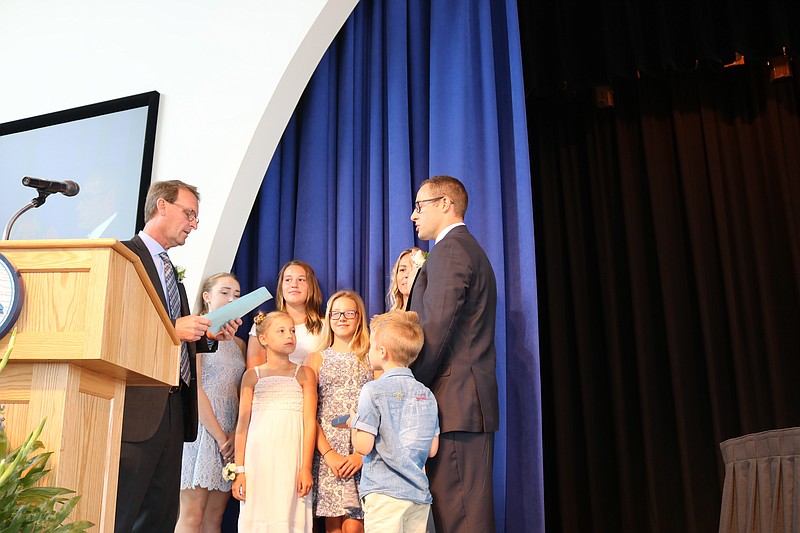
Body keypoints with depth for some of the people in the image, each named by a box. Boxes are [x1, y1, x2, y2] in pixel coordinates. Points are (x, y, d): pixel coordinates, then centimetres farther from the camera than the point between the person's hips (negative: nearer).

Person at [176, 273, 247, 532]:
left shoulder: (239, 344, 17)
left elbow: (242, 395, 11)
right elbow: (194, 389, -9)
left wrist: (236, 434, -7)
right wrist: (220, 437, -13)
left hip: (231, 433, 5)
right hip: (202, 426, -5)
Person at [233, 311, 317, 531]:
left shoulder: (304, 374, 7)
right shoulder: (252, 376, 10)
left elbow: (310, 422, 1)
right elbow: (243, 424, 7)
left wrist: (306, 468, -7)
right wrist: (239, 470, 2)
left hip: (291, 460, -1)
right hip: (258, 460, 1)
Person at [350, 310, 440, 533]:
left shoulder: (374, 391, -9)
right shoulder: (427, 394, 7)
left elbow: (363, 446, -13)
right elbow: (431, 450, 10)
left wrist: (354, 423, 6)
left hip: (384, 492, -5)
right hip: (419, 494, 6)